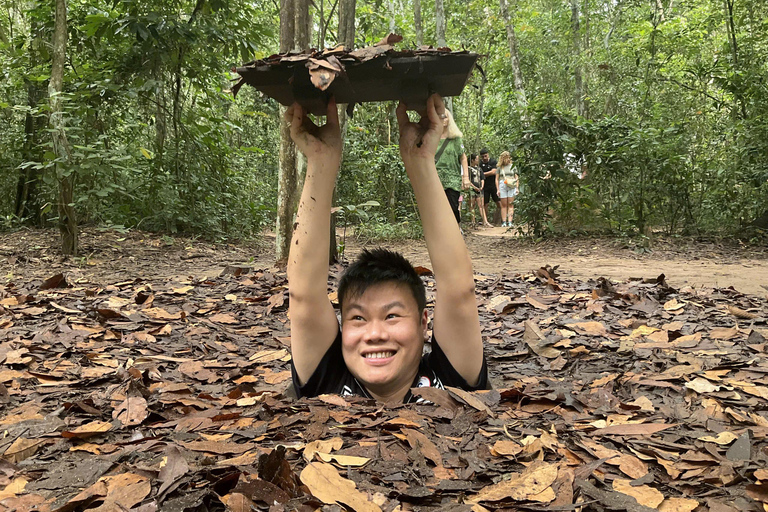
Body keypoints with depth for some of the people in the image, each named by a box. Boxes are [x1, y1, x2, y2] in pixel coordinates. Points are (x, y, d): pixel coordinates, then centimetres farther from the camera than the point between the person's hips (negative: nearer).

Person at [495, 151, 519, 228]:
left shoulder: (513, 166, 14)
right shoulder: (499, 167, 11)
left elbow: (517, 178, 14)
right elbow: (497, 179, 9)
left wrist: (517, 188, 5)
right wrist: (498, 189, 1)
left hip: (512, 186, 0)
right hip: (502, 186, 0)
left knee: (510, 204, -4)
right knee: (504, 205, -1)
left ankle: (510, 222, -8)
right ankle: (504, 222, -2)